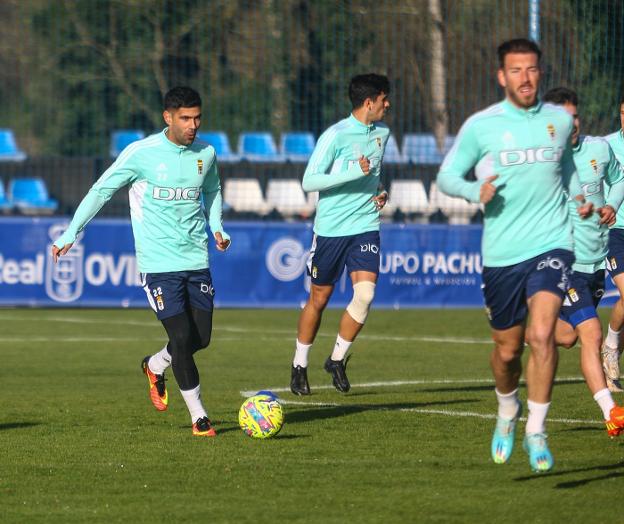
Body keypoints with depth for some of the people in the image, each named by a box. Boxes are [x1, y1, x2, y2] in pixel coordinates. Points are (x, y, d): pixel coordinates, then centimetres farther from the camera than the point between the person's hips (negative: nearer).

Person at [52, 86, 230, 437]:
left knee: (201, 338, 5)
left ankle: (155, 366, 36)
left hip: (197, 260, 5)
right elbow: (102, 190, -1)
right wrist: (70, 234, -2)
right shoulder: (141, 153, -10)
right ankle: (199, 417, 2)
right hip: (159, 262, -5)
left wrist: (218, 228, 10)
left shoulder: (206, 154, 4)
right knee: (182, 337, -11)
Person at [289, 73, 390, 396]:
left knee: (365, 296, -13)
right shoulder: (335, 136, -14)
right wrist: (355, 173, -26)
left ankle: (337, 360, 6)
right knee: (319, 299, 6)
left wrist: (380, 192, 8)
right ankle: (299, 365, 25)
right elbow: (309, 181, -19)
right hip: (331, 228, -4)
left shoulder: (382, 133, 8)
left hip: (366, 225, 4)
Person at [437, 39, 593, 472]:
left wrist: (579, 196, 5)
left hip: (551, 244, 0)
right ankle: (508, 411, 42)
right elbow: (447, 176, 2)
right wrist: (476, 191, -17)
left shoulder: (560, 120, 5)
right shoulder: (481, 125, -3)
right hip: (501, 253, 0)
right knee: (507, 350, 10)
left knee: (542, 334, -20)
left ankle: (536, 431, -9)